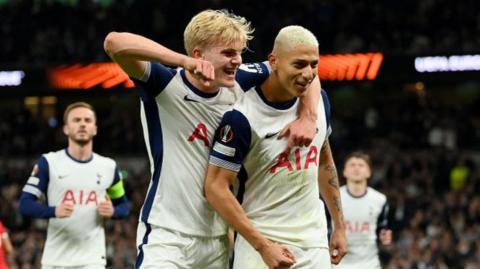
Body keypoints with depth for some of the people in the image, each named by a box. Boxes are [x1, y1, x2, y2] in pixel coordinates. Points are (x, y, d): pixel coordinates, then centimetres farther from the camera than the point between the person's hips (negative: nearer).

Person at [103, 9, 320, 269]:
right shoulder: (165, 85, -11)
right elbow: (114, 42, -28)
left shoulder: (238, 84, 3)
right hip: (166, 235, -6)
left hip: (217, 237, 6)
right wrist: (185, 61, -35)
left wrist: (307, 117, -6)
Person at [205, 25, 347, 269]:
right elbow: (216, 188, -16)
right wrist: (263, 246, -20)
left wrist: (339, 226, 20)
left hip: (314, 244, 6)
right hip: (260, 240, -6)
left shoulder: (319, 100, 3)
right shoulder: (243, 116, -16)